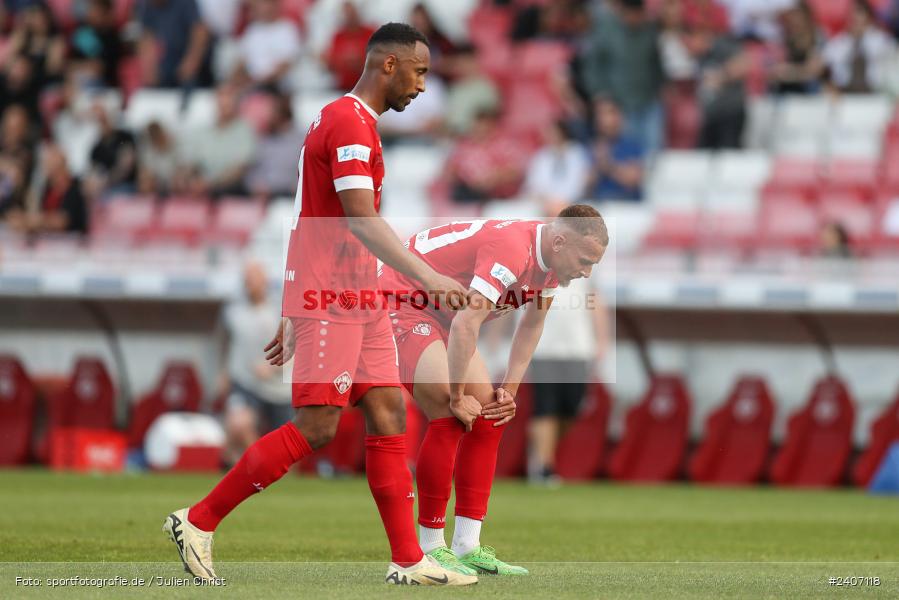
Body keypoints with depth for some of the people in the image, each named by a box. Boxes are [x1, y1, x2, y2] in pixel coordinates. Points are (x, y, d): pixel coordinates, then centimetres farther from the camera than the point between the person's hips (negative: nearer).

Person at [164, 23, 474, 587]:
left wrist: (293, 318, 24)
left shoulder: (353, 121, 19)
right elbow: (361, 222, -23)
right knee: (316, 428, -9)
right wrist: (428, 277, -30)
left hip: (361, 302, 10)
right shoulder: (348, 122, -13)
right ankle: (198, 520, -2)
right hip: (328, 303, -10)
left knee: (389, 418, 4)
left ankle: (408, 560, 3)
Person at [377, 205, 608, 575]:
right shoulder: (512, 249, -32)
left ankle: (467, 546, 5)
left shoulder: (549, 262, -2)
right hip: (401, 304, -10)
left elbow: (532, 325, 12)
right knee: (450, 416, -21)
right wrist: (458, 397, -26)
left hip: (440, 316, 10)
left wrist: (509, 391, 5)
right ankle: (430, 548, -13)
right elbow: (465, 325, -35)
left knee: (489, 414, 4)